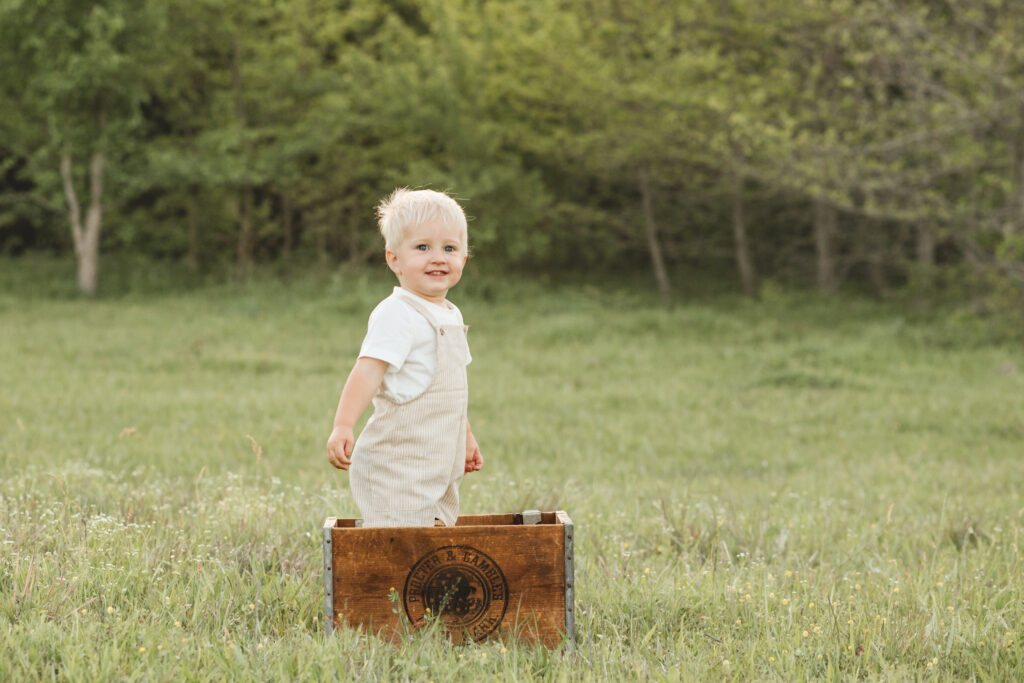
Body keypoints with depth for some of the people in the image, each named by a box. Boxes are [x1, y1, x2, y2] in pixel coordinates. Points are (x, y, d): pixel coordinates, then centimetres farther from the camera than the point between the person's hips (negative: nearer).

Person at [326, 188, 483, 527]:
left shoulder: (452, 316, 15)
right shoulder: (396, 315, -13)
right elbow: (369, 370, -24)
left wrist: (466, 437, 32)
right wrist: (343, 426, -35)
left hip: (441, 467, 9)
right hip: (397, 468, -9)